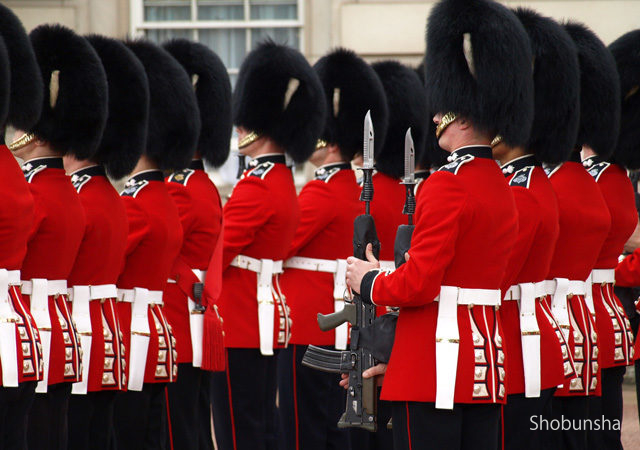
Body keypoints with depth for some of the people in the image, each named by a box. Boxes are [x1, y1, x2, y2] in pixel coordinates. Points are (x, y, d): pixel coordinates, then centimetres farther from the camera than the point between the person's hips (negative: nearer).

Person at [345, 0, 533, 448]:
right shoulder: (501, 186, 14)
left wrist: (369, 282, -1)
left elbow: (419, 284, -19)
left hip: (436, 366, -9)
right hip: (485, 360, 9)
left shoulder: (446, 186, -14)